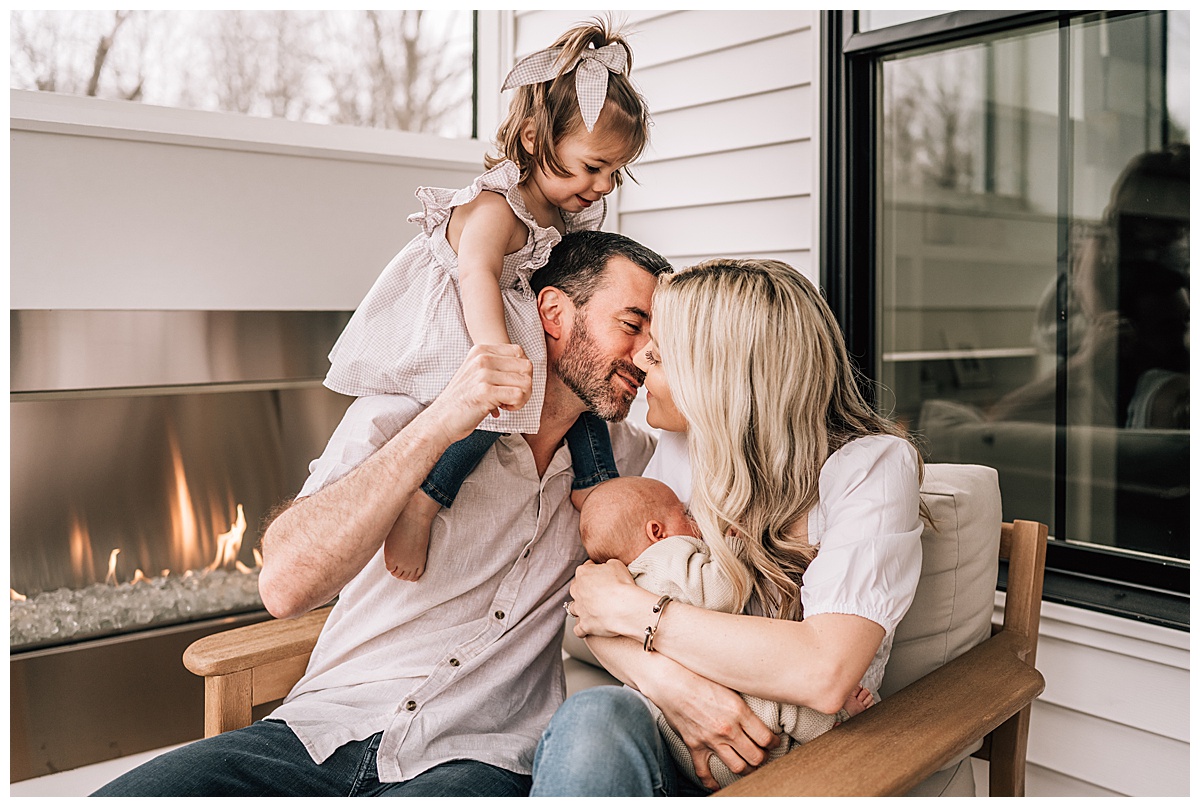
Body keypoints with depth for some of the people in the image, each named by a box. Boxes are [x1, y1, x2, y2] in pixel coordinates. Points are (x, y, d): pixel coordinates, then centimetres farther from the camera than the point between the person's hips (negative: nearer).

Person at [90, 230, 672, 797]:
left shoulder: (627, 459, 8)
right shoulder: (394, 421, -2)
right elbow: (285, 585, -15)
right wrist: (437, 425, -20)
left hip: (472, 761, 1)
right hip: (321, 734, 0)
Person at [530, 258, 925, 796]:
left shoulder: (872, 465, -13)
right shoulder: (685, 447, 3)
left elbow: (824, 675, -26)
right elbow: (592, 609, 0)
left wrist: (629, 608, -19)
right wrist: (668, 681, -23)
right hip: (680, 733, 4)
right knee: (593, 717, -32)